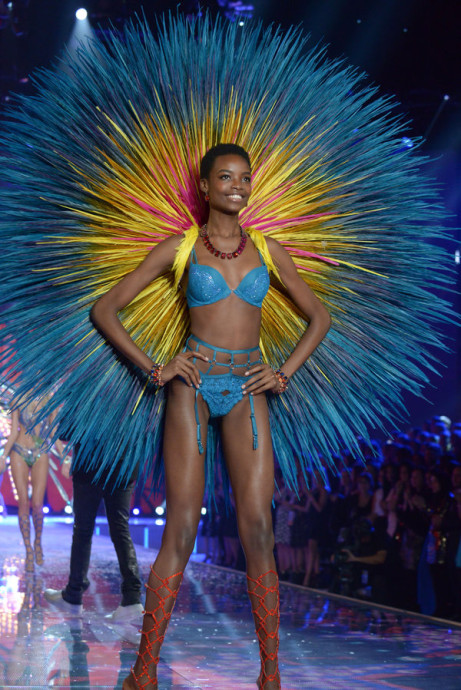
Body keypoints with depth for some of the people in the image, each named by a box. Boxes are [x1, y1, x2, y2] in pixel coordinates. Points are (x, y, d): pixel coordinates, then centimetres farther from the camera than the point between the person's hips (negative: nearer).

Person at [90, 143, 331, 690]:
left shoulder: (267, 250, 10)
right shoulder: (179, 248, 4)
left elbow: (319, 318, 19)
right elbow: (104, 310, 5)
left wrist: (283, 374, 7)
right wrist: (154, 369, -3)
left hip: (246, 392, 2)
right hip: (193, 384, -2)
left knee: (258, 531, -6)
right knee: (181, 528, -6)